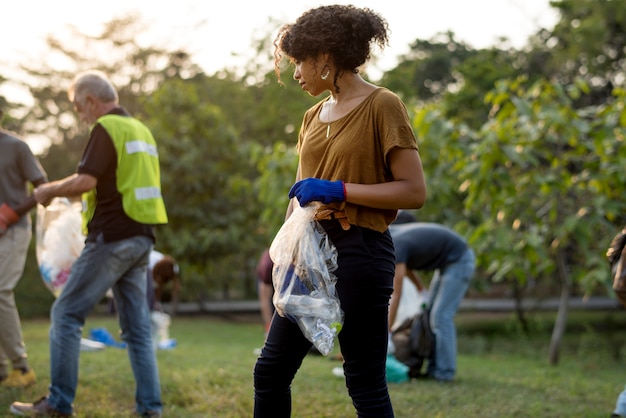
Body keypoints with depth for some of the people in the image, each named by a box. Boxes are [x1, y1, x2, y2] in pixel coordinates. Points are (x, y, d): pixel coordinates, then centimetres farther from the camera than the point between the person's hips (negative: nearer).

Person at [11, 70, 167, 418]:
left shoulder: (106, 128, -9)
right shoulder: (140, 129, 18)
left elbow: (85, 180, -19)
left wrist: (51, 190, -2)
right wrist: (67, 192, 24)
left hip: (111, 238, -8)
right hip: (141, 239, 9)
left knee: (67, 314, -1)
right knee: (137, 327, 9)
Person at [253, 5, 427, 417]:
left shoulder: (383, 105, -8)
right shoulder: (314, 115, 13)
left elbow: (414, 191, -14)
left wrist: (339, 189, -18)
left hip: (360, 252, -8)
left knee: (366, 384, 0)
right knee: (270, 370, 10)